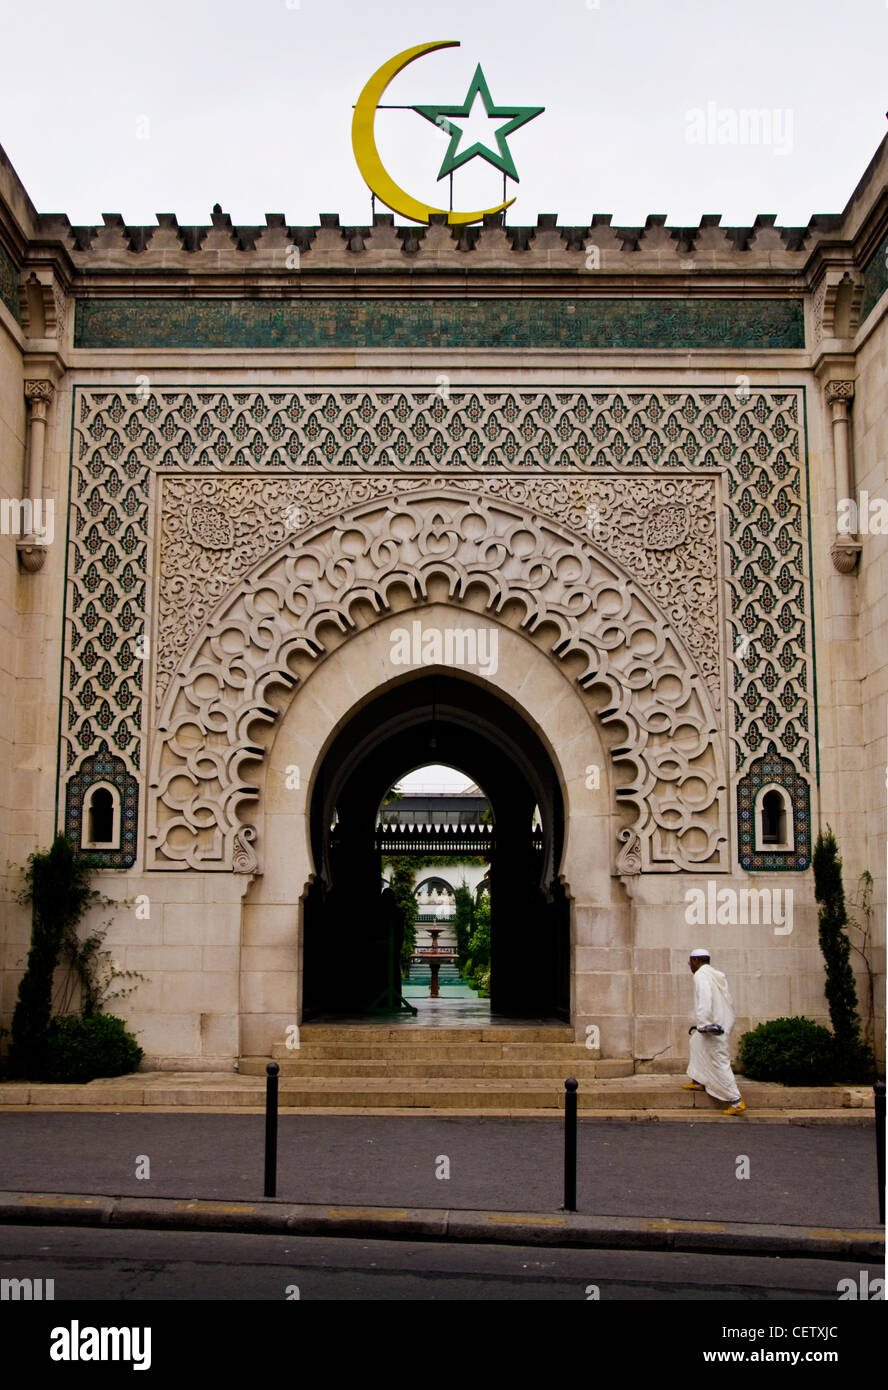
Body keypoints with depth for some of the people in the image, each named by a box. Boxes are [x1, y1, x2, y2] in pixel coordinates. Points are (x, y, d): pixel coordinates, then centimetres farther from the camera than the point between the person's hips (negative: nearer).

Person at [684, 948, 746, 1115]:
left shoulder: (700, 975, -11)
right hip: (724, 1023, 10)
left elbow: (705, 998, -25)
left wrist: (703, 1024, -26)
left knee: (719, 1062, -6)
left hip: (714, 1026, -10)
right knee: (696, 1042, 28)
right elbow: (729, 1001, 18)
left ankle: (737, 1101, -5)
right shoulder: (718, 975, 16)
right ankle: (698, 1081, 33)